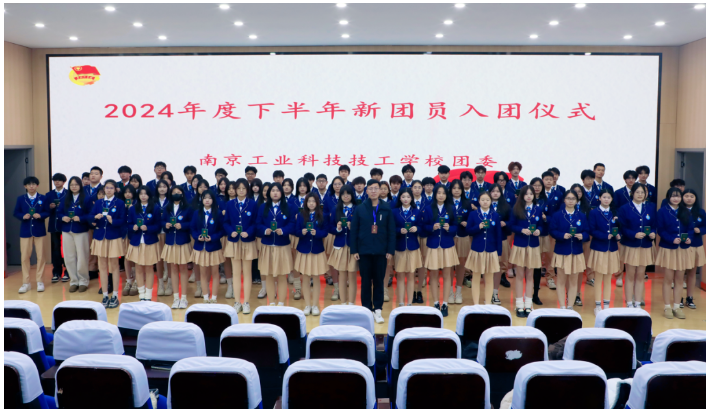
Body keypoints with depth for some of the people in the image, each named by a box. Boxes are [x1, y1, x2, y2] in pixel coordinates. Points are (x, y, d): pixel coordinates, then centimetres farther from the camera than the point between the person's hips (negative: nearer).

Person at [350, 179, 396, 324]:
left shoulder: (386, 209, 1)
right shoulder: (359, 209, 1)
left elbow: (391, 231, 1)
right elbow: (354, 230, 2)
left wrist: (390, 250, -3)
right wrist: (354, 250, -3)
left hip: (381, 251, 0)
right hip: (364, 251, 0)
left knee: (379, 281, 6)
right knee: (365, 281, 7)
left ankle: (377, 310, 15)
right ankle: (366, 309, 16)